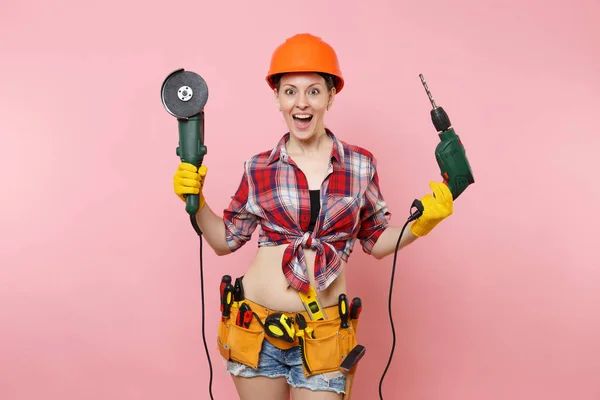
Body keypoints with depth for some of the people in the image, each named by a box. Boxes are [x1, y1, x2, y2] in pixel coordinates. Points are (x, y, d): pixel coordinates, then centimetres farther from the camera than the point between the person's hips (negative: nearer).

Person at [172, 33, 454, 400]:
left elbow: (376, 242, 7)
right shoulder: (259, 169, -2)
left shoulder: (360, 165, -2)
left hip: (324, 336, 0)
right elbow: (226, 241, 8)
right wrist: (195, 201, -6)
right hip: (255, 327, 1)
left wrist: (420, 224, -8)